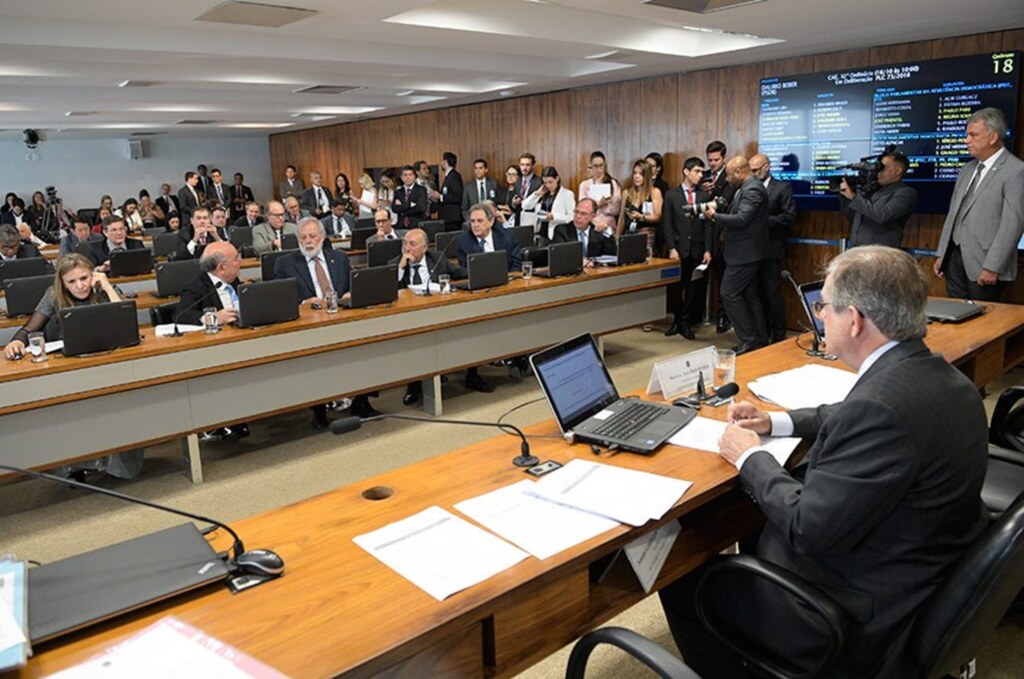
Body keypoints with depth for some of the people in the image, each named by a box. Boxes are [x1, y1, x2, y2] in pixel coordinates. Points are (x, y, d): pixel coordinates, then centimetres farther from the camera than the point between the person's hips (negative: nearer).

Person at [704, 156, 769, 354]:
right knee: (749, 295, 14)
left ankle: (749, 340, -4)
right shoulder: (747, 188, 14)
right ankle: (760, 339, 21)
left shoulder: (752, 189, -17)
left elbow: (741, 219, -25)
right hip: (745, 251, 11)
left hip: (744, 253, -11)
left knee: (729, 294, -9)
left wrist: (714, 215, -15)